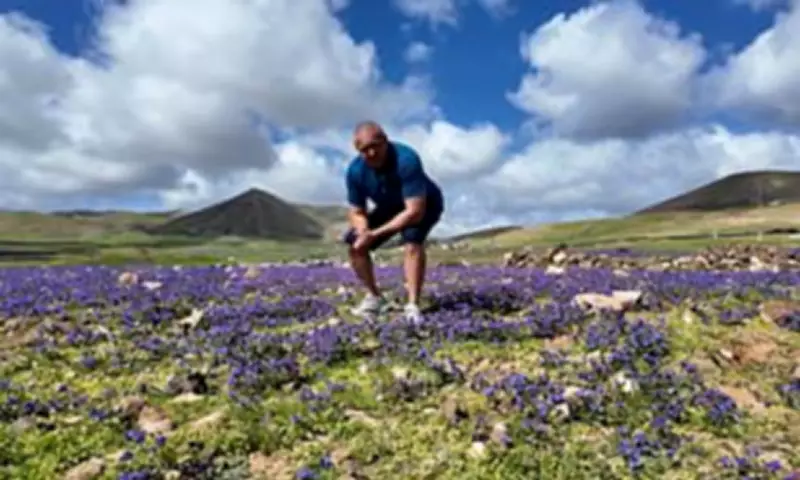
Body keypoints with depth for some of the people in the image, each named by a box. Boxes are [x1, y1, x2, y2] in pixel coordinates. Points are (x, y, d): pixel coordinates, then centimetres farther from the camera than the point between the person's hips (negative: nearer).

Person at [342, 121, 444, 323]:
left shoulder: (406, 160, -39)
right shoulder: (355, 170, -21)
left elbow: (415, 211, -41)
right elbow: (356, 211, -8)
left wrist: (376, 233, -36)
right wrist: (364, 231, -31)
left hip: (424, 204, -5)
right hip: (389, 207, 6)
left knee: (412, 240, -35)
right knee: (355, 244, -6)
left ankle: (413, 305, -27)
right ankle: (374, 297, 11)